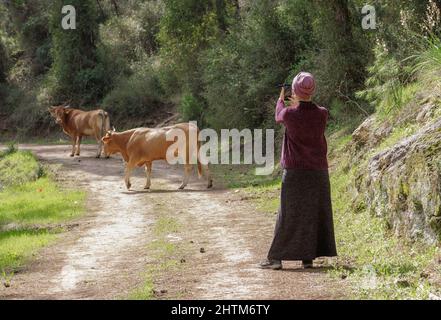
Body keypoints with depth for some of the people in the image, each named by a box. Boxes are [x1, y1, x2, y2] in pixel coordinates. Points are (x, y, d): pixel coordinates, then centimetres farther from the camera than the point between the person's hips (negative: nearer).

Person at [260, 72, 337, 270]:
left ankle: (276, 258, 5)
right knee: (315, 215, 9)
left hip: (295, 172, -2)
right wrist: (299, 106, 33)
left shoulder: (289, 114, -13)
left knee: (288, 215, 3)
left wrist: (280, 101, 33)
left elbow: (279, 117, 12)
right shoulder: (322, 114, -7)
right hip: (319, 172, 2)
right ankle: (308, 257, 11)